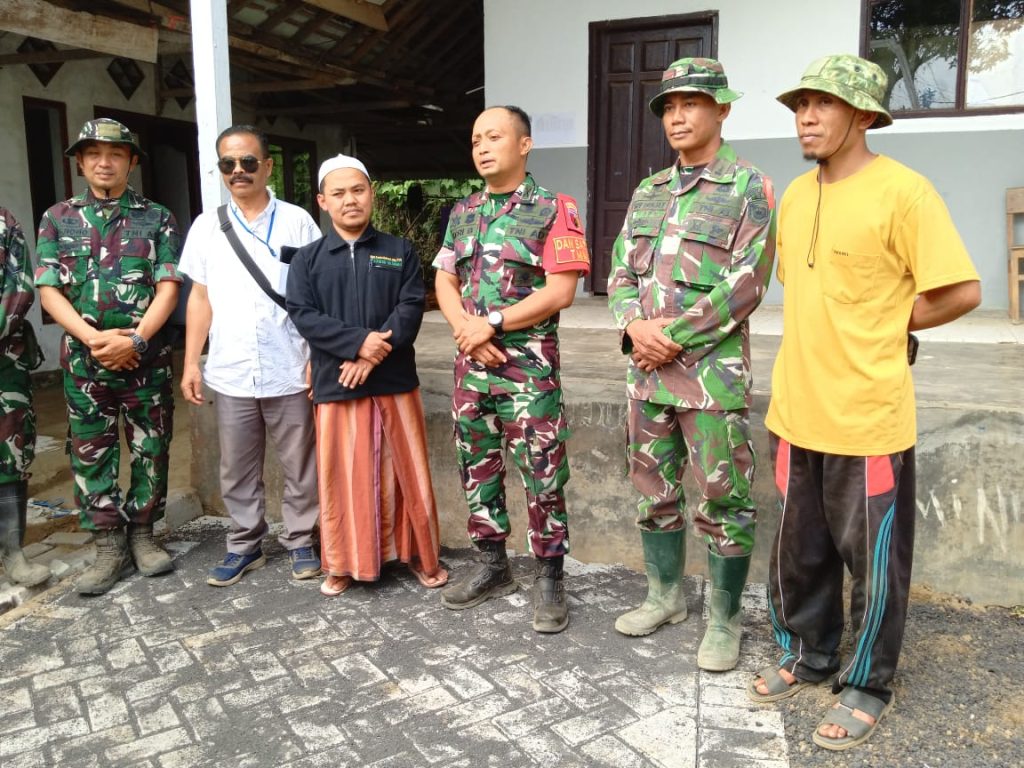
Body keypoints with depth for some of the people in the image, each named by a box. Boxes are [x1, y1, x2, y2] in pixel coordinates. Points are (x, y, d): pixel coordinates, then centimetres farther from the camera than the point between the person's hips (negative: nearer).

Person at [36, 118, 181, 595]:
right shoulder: (58, 220, 7)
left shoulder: (156, 219, 4)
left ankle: (142, 534, 22)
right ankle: (109, 546, 17)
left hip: (147, 358, -1)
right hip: (84, 360, 1)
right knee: (91, 454, 6)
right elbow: (48, 291, 0)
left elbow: (168, 287, -4)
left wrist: (135, 339, -16)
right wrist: (93, 338, -14)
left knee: (151, 449, 6)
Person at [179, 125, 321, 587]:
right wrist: (191, 362, 5)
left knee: (298, 465, 8)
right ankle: (245, 544, 27)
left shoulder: (297, 221, 0)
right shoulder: (207, 226, 8)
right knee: (237, 470, 12)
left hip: (290, 370, -2)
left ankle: (300, 541, 23)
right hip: (230, 373, 3)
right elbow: (200, 297, 11)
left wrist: (320, 358, -7)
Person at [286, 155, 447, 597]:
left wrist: (374, 355, -18)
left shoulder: (400, 252, 6)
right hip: (336, 386, 0)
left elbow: (411, 307, -5)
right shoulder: (307, 259, 6)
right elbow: (303, 315, -7)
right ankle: (344, 564, 23)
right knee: (343, 478, 7)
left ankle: (419, 555, 25)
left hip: (395, 382, 0)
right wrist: (359, 342, -20)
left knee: (407, 472, 8)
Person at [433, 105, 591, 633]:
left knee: (542, 476, -1)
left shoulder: (554, 209, -5)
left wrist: (493, 323, -15)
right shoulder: (462, 213, 12)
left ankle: (549, 579, 14)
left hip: (530, 365, -6)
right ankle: (492, 565, 29)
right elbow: (444, 283, 11)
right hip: (471, 364, 6)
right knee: (477, 469, 13)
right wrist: (467, 331, -8)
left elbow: (560, 291, -14)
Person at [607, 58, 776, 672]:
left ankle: (724, 620, 19)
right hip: (647, 370, 6)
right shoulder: (646, 193, 13)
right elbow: (621, 273, 12)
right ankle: (665, 596, 33)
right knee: (655, 491, 16)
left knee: (723, 501, 3)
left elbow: (747, 283, -13)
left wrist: (673, 335, -16)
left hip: (713, 373, -6)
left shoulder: (749, 188, -5)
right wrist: (634, 325, -9)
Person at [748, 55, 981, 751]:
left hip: (868, 415, -6)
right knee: (800, 550, 18)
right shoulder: (795, 196, 9)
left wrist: (886, 326, -3)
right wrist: (819, 343, 9)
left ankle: (868, 685, 27)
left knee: (873, 558, 9)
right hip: (797, 408, 7)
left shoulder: (903, 191, -12)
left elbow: (962, 291, -12)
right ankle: (807, 655, 38)